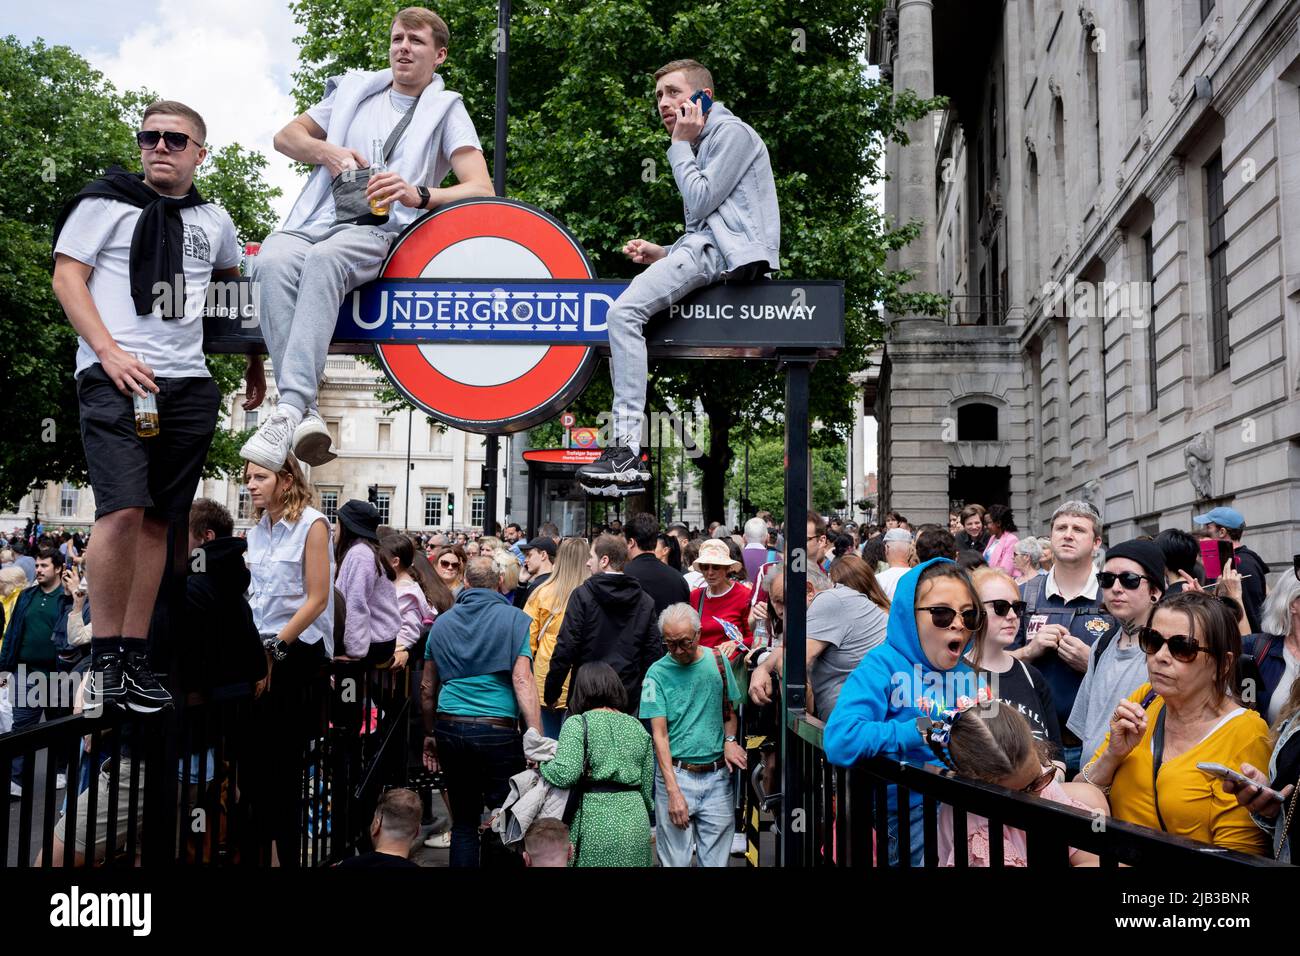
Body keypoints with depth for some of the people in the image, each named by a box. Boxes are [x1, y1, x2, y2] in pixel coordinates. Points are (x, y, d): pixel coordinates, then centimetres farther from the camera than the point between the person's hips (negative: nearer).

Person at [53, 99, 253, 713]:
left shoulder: (213, 221, 18)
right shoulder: (106, 202, 5)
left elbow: (234, 285, 33)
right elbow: (67, 277, -1)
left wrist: (254, 361, 29)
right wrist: (110, 352, -14)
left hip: (190, 386, 5)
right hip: (116, 377, -5)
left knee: (157, 522, 4)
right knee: (123, 511, -19)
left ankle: (134, 658, 10)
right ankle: (104, 657, -6)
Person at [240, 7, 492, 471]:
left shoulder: (446, 110, 13)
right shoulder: (354, 88, 25)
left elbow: (482, 190, 0)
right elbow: (286, 136, 29)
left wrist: (419, 196, -18)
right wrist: (326, 152, 6)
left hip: (378, 232, -3)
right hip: (315, 222, 4)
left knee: (324, 259, -39)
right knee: (272, 260, -33)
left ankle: (288, 409, -47)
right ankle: (306, 416, -43)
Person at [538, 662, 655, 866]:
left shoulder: (578, 723, -3)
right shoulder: (638, 727, 12)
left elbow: (565, 774, -16)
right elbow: (647, 788, 13)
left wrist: (541, 764, 1)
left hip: (596, 823, -4)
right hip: (636, 822, 5)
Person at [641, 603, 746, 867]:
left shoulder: (717, 661, 5)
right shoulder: (657, 673, -4)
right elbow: (659, 734, -8)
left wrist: (730, 740, -3)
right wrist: (673, 791, -16)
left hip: (717, 774, 2)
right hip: (676, 774, -2)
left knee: (716, 860, 5)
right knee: (674, 860, 1)